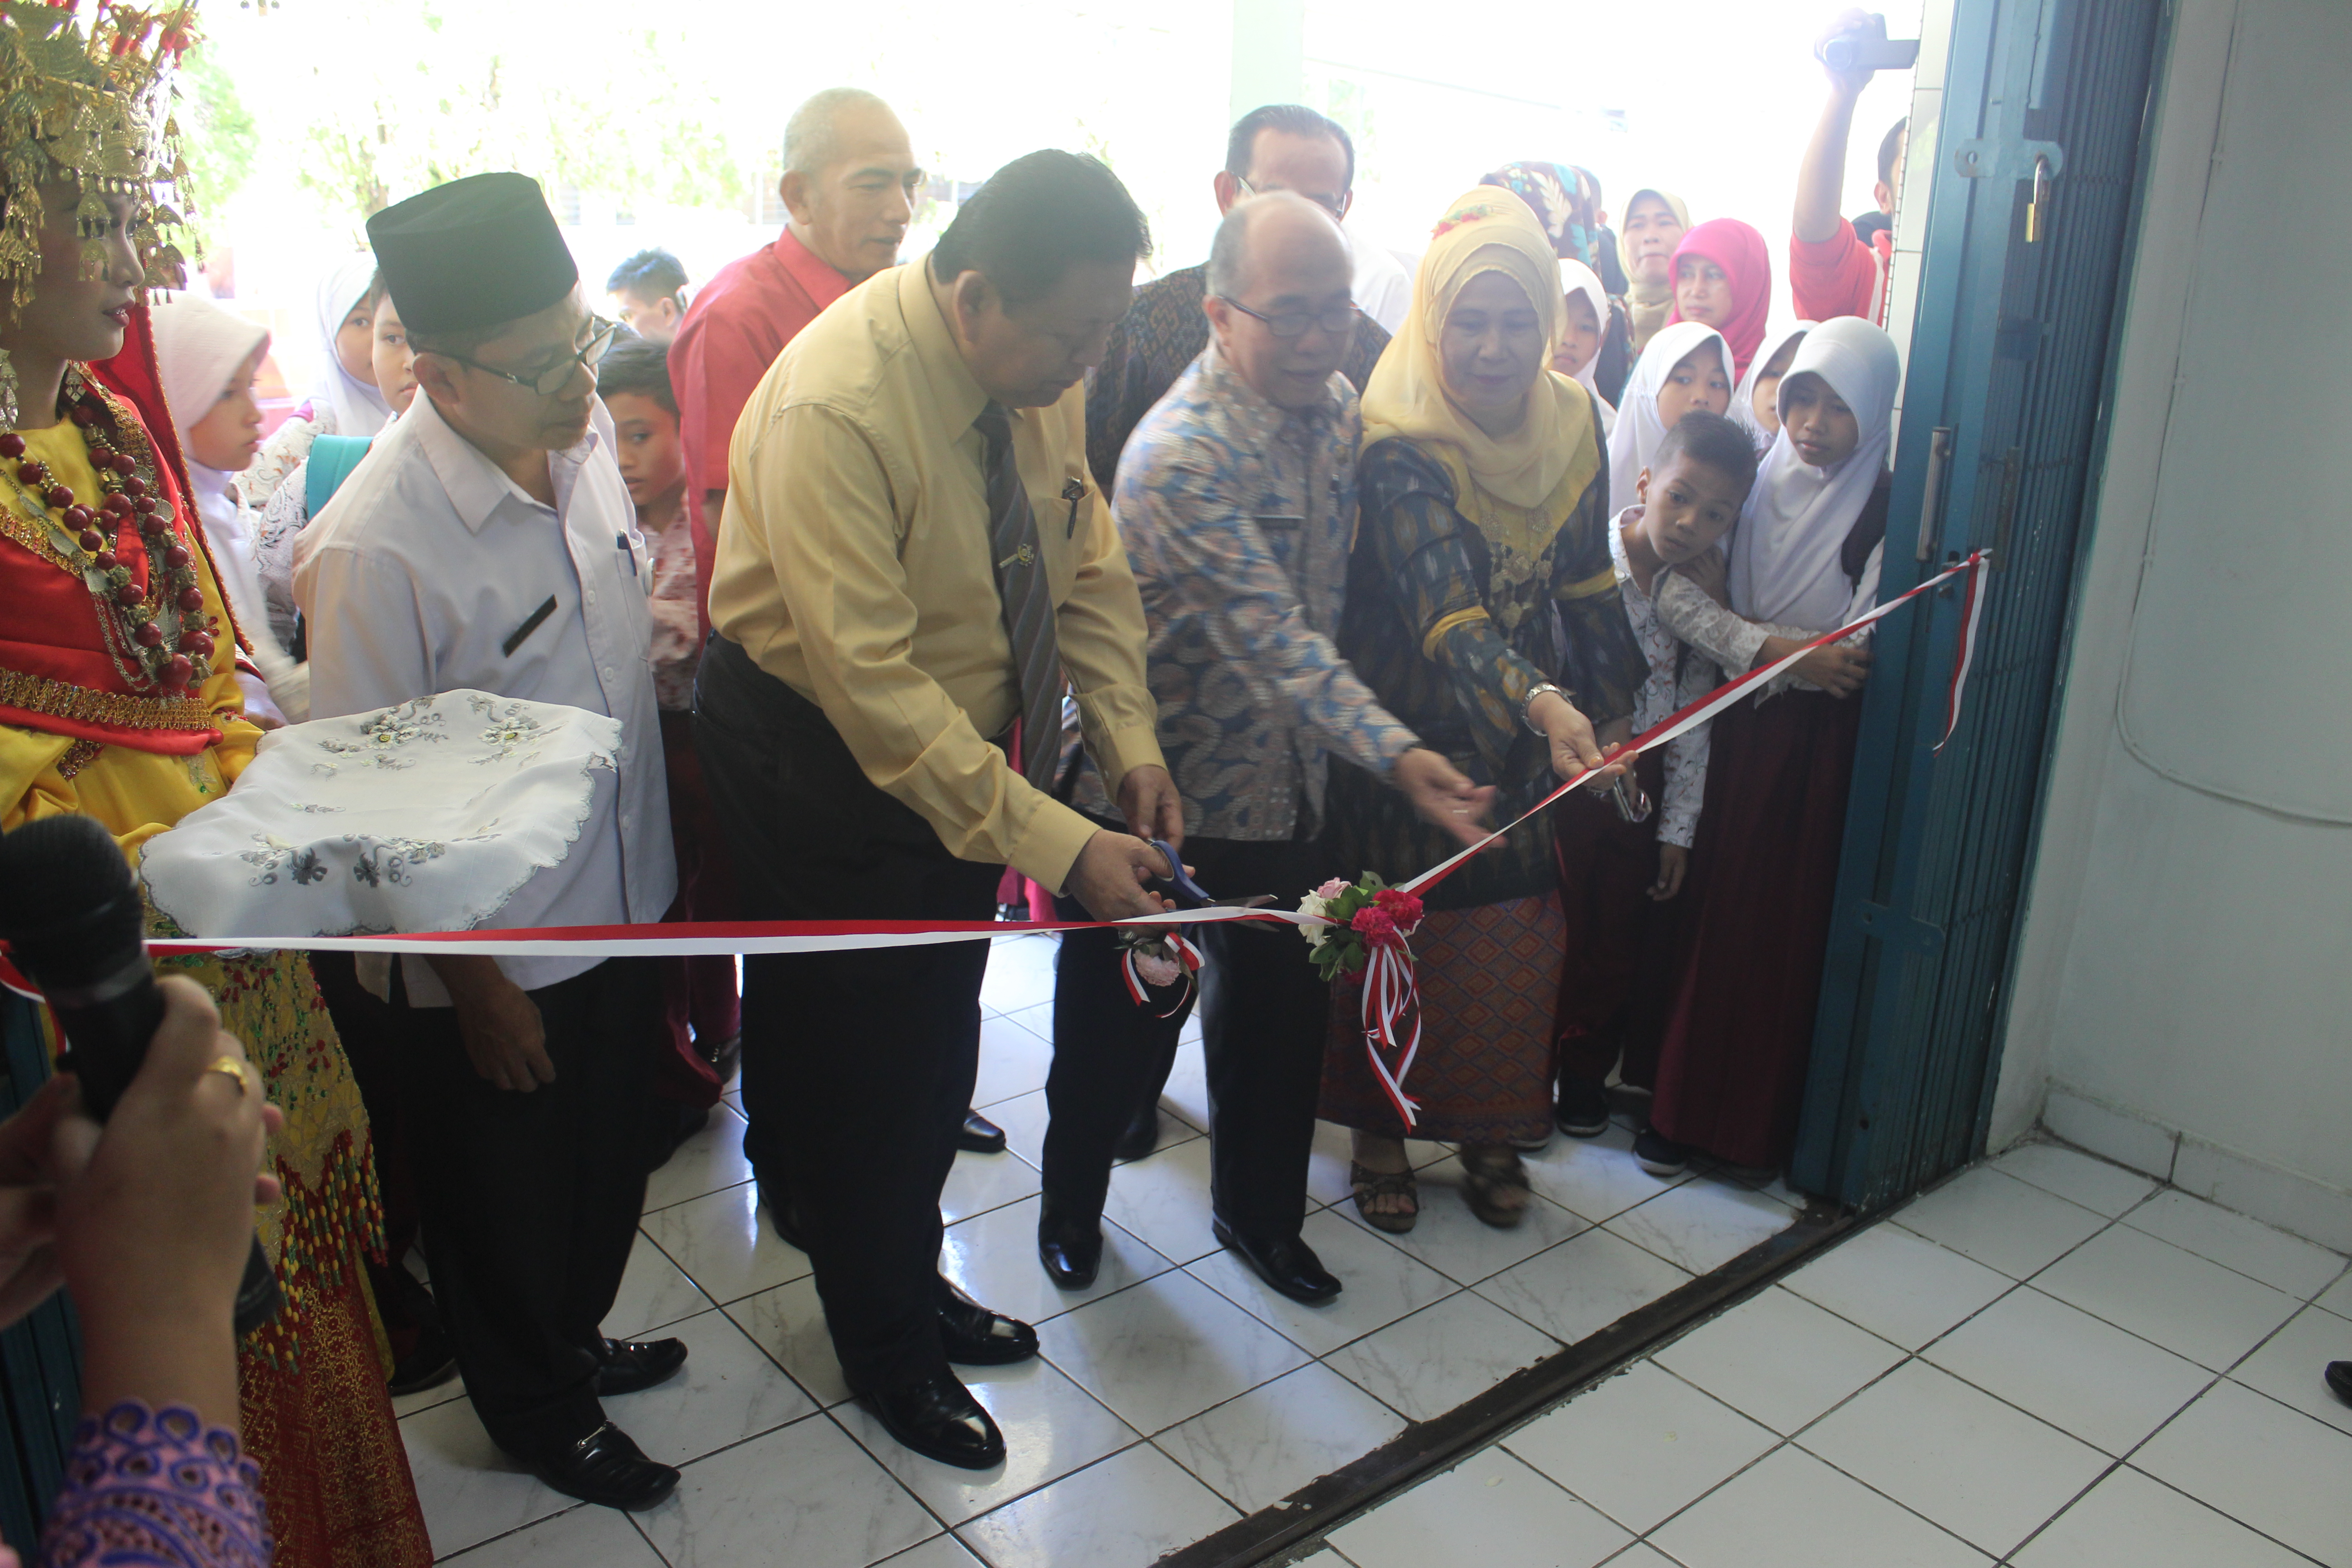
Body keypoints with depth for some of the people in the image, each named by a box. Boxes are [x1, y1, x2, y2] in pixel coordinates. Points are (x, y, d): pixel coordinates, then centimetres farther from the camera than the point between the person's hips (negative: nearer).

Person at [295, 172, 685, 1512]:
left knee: (608, 1163, 27)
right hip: (492, 952, -6)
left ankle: (576, 1338, 56)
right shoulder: (376, 547, -29)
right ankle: (539, 1410, 47)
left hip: (623, 904, 7)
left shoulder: (584, 431, -7)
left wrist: (664, 859, 14)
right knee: (509, 1196, 20)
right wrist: (474, 984, -12)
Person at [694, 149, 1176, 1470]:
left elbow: (1087, 556, 2)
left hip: (969, 735, 7)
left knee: (938, 1041, 21)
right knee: (866, 1057, 7)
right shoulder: (833, 407, -32)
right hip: (826, 754, -7)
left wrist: (1131, 741, -9)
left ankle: (909, 1277, 46)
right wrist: (1055, 845, -35)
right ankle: (883, 1344, 33)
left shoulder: (1042, 362, -9)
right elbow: (873, 680, -33)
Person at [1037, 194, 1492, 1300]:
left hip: (1285, 784, 6)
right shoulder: (1180, 454, -25)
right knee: (1116, 1014, 12)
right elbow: (1274, 640, -32)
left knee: (1285, 1006, 15)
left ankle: (1259, 1211, 39)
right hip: (1155, 790, -6)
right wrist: (1396, 756, -40)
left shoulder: (1339, 409, 0)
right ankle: (1070, 1203, 39)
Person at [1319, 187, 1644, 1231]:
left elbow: (1586, 584, 8)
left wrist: (1611, 711, 10)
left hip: (1542, 733, 5)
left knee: (1515, 938, 11)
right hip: (1412, 738, -5)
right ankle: (1380, 1133, 29)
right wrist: (1544, 706, -49)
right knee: (1399, 934, 7)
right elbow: (1447, 614, -34)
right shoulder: (1400, 451, -23)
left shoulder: (1572, 423, -3)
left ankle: (1490, 1130, 32)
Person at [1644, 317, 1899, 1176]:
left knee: (1784, 921, 3)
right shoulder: (1752, 483, 4)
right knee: (1708, 907, 5)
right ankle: (1682, 1103, 18)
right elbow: (1678, 594, -9)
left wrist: (1762, 653, -10)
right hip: (1734, 727, 3)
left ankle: (1752, 1120, 17)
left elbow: (1862, 655, -10)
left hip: (1819, 744, -2)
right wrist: (1783, 648, -18)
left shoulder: (1885, 510, -4)